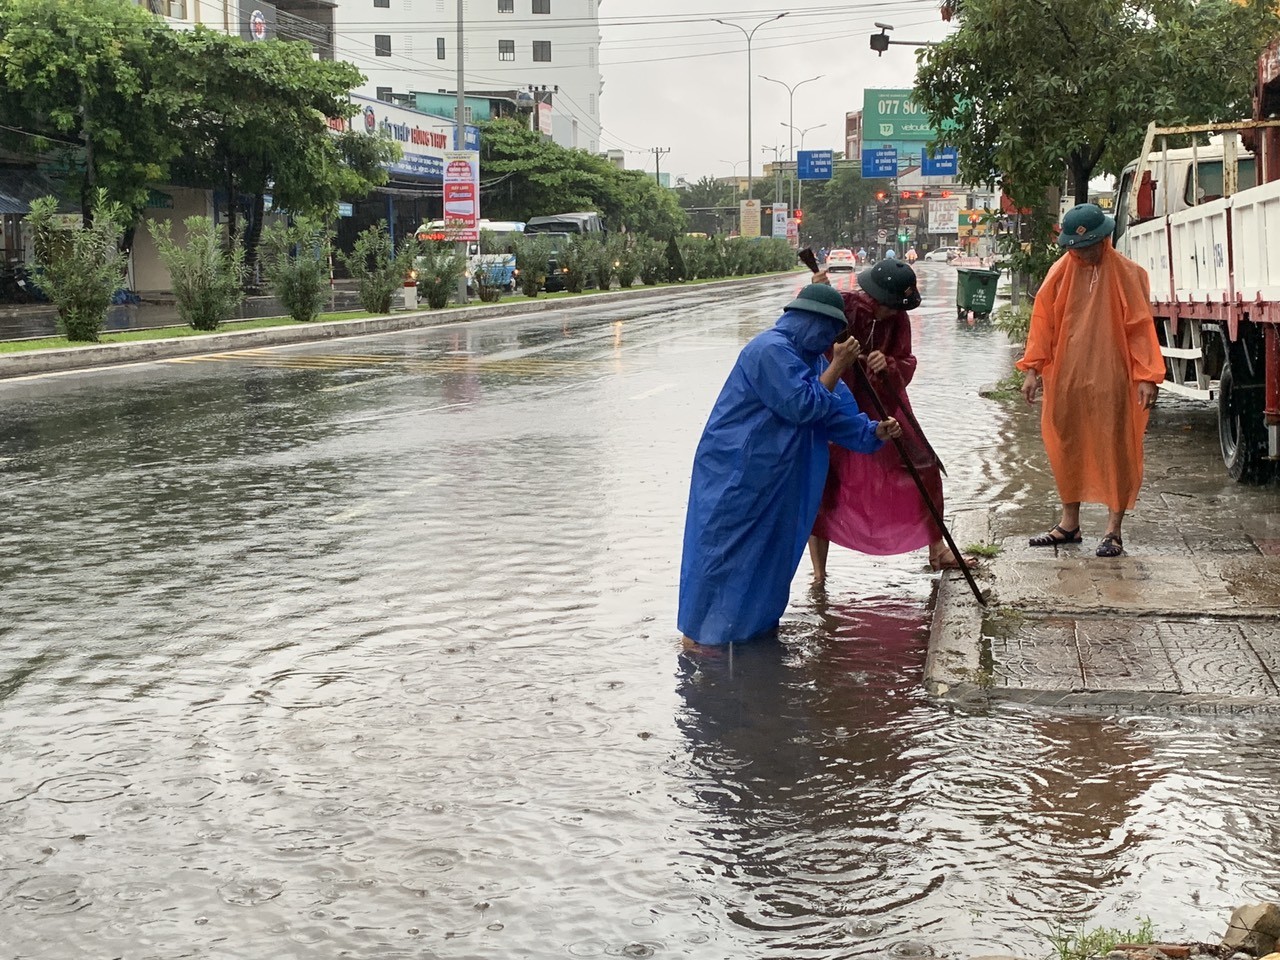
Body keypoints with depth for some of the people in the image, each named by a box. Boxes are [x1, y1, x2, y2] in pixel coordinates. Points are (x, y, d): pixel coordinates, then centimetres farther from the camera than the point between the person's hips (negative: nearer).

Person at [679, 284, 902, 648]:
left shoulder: (808, 357, 11)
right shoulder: (770, 350, -21)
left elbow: (835, 411, 10)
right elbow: (803, 406, -23)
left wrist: (874, 431, -3)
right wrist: (837, 366, -17)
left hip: (771, 475, 10)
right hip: (732, 471, -10)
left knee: (772, 548, 16)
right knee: (721, 549, -3)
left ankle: (758, 620, 29)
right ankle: (696, 633, 6)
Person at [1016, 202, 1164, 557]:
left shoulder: (1127, 274, -5)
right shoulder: (1060, 273, 4)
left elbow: (1141, 327, -7)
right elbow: (1043, 322, 7)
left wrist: (1147, 377, -13)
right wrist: (1033, 369, 2)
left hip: (1112, 379, -4)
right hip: (1067, 378, 4)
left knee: (1115, 449, 1)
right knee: (1066, 447, 11)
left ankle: (1113, 531, 8)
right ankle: (1069, 523, 25)